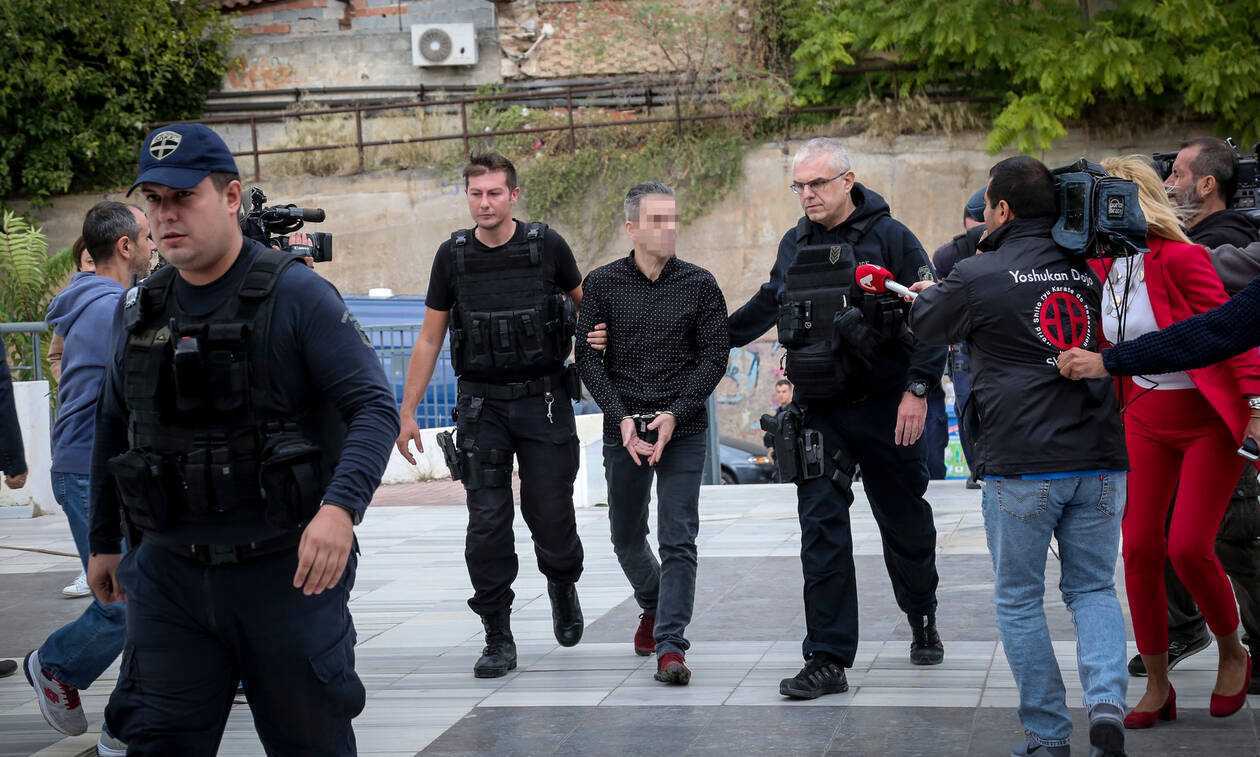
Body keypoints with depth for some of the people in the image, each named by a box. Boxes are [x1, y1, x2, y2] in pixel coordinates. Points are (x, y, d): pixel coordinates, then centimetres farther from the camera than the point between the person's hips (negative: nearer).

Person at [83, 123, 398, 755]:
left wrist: (340, 506, -30)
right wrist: (104, 542, 24)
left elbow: (373, 407, -14)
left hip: (286, 569, -4)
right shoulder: (140, 310, 8)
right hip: (169, 576, 4)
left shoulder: (297, 296, -8)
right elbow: (112, 430, 21)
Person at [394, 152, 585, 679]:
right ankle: (498, 639, 4)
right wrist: (407, 411, 4)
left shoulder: (547, 246, -3)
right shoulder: (453, 256, 2)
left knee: (551, 514, 1)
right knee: (487, 522, -4)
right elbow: (429, 338, 7)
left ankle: (563, 584, 34)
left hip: (544, 401, -1)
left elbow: (585, 303, 15)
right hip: (482, 405, 1)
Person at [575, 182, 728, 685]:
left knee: (678, 539, -8)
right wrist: (622, 419, -12)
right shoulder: (602, 284, 1)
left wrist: (675, 412, -13)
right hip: (623, 428, 2)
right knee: (626, 536, 14)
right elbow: (588, 357, -1)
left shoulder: (700, 285, 0)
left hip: (683, 429, -2)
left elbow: (715, 357, -2)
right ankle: (653, 605, 41)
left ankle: (670, 645, -8)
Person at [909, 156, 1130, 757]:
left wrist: (924, 296, 39)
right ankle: (1107, 701, -8)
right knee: (1093, 588, 15)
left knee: (1018, 600, 10)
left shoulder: (977, 277, -5)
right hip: (1100, 458, 4)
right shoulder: (1088, 268, 8)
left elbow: (927, 326, 14)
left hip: (1021, 465, -4)